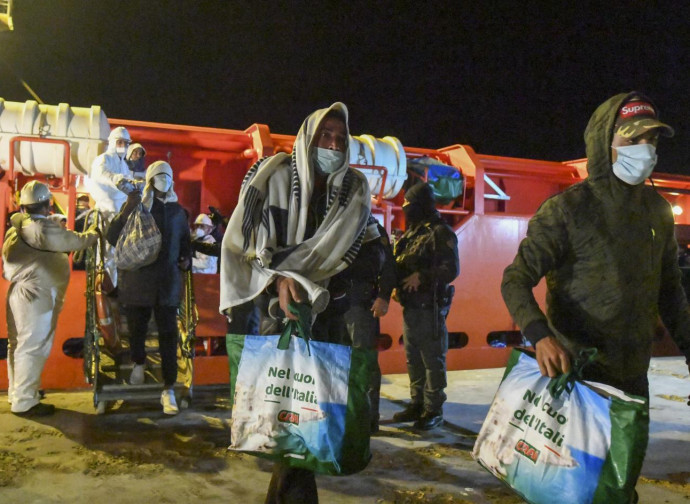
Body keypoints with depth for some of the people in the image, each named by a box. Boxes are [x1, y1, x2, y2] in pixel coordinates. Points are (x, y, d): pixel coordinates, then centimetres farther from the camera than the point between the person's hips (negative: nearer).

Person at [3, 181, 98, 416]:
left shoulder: (18, 226, 13)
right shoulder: (42, 228, -18)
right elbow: (74, 241, -14)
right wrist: (93, 234, 3)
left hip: (22, 292, 10)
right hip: (36, 296, -10)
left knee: (20, 345, 18)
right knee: (33, 348, -4)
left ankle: (17, 393, 31)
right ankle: (25, 402, 3)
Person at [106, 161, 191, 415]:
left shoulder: (177, 210, 10)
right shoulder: (134, 205, 1)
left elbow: (185, 241, 22)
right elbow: (112, 237, -10)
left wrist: (186, 259, 2)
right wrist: (129, 209, -21)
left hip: (168, 282, 1)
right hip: (137, 280, -1)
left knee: (168, 334, -3)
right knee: (137, 328, 12)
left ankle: (168, 389, 2)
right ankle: (139, 363, 44)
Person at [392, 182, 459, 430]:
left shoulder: (440, 232, -10)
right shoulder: (412, 232, 16)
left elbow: (452, 269, -17)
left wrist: (422, 276, -22)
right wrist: (398, 284, 4)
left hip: (429, 307, -9)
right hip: (410, 305, 9)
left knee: (432, 359, -1)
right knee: (413, 358, 15)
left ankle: (434, 410, 9)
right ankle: (417, 404, 27)